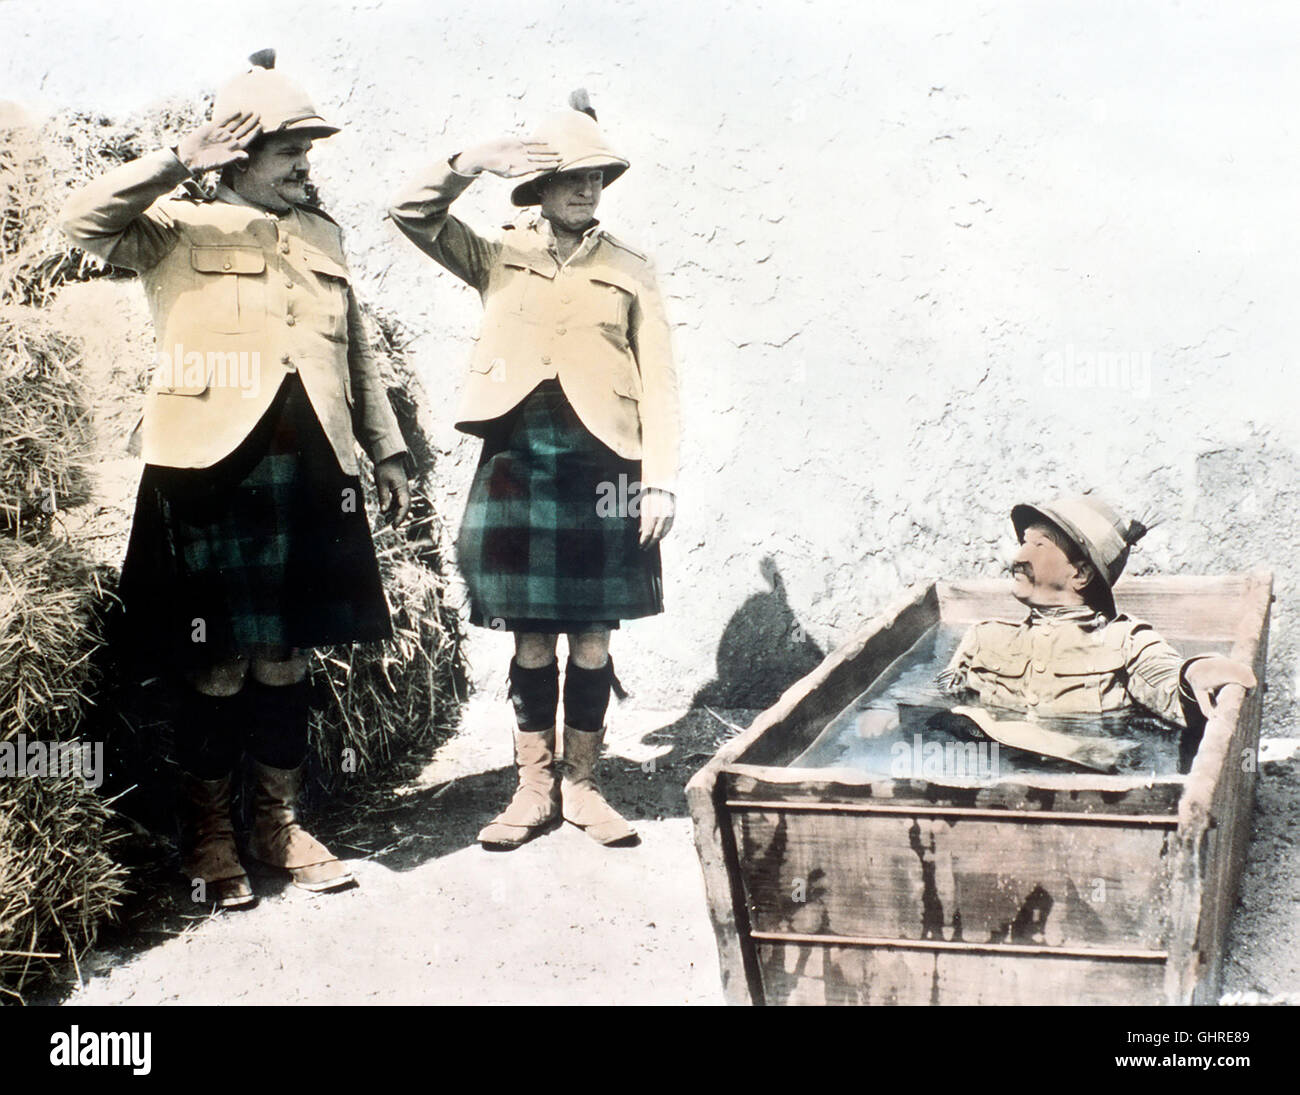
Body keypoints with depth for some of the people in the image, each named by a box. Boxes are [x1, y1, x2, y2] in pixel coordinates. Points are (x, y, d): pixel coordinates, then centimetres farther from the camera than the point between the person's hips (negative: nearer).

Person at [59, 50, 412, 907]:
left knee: (287, 657, 10)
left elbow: (357, 354, 21)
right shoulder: (181, 228, 2)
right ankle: (210, 836, 16)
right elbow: (84, 222, -15)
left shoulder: (322, 236, 18)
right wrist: (179, 162, -21)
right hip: (212, 471, -4)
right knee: (219, 665, 2)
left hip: (309, 472, 5)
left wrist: (390, 452, 18)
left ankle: (280, 822, 22)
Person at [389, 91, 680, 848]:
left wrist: (661, 478, -5)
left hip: (602, 464, 0)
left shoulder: (631, 272, 9)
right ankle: (535, 788, 16)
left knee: (592, 639, 4)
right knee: (532, 639, 5)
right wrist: (476, 162, -9)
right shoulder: (499, 259, 11)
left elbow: (658, 382, 4)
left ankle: (582, 785, 17)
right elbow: (411, 215, 3)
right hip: (517, 460, 0)